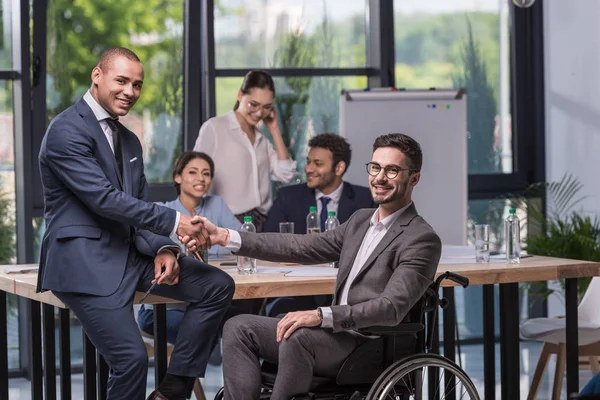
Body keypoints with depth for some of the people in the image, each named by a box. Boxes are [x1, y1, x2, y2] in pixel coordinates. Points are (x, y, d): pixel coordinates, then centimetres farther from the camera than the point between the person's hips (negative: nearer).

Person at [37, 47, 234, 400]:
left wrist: (163, 249, -4)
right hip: (84, 261, -9)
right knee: (132, 358, -22)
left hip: (128, 252, 9)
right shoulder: (67, 131, -12)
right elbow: (104, 198, -21)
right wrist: (174, 223, -24)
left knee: (218, 286, -3)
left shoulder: (130, 141, 17)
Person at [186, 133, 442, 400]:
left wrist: (322, 315, -32)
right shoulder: (360, 221, 17)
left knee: (298, 336, -34)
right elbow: (301, 247, 14)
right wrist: (224, 237, 7)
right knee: (239, 328, -3)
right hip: (337, 333, 9)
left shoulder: (422, 239, -10)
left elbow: (392, 308, -21)